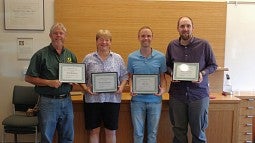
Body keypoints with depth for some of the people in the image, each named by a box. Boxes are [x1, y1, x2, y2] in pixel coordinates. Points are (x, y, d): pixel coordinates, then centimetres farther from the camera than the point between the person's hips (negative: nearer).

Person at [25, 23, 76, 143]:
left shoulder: (71, 55, 9)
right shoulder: (41, 55, -5)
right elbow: (28, 78, -5)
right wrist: (49, 82, -16)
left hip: (66, 101, 4)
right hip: (48, 101, -4)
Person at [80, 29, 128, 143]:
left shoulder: (118, 58, 6)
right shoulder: (88, 58, 4)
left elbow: (124, 76, 8)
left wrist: (122, 87, -9)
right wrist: (85, 88, -12)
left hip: (112, 99, 0)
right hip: (93, 99, 0)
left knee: (111, 131, 9)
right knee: (94, 131, 9)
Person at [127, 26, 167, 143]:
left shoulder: (160, 57, -3)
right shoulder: (132, 57, -1)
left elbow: (162, 77, 5)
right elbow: (130, 76, 6)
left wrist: (163, 88, -13)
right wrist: (131, 89, -12)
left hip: (155, 99, 0)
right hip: (137, 99, 0)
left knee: (153, 133, 14)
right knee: (138, 133, 11)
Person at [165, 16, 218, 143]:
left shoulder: (204, 45, -3)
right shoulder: (172, 45, 5)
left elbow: (213, 65, 4)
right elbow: (167, 65, 14)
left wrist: (203, 73, -14)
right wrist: (172, 73, -7)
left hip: (199, 94, -2)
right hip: (177, 94, 2)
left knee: (198, 131, 9)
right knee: (179, 130, 12)